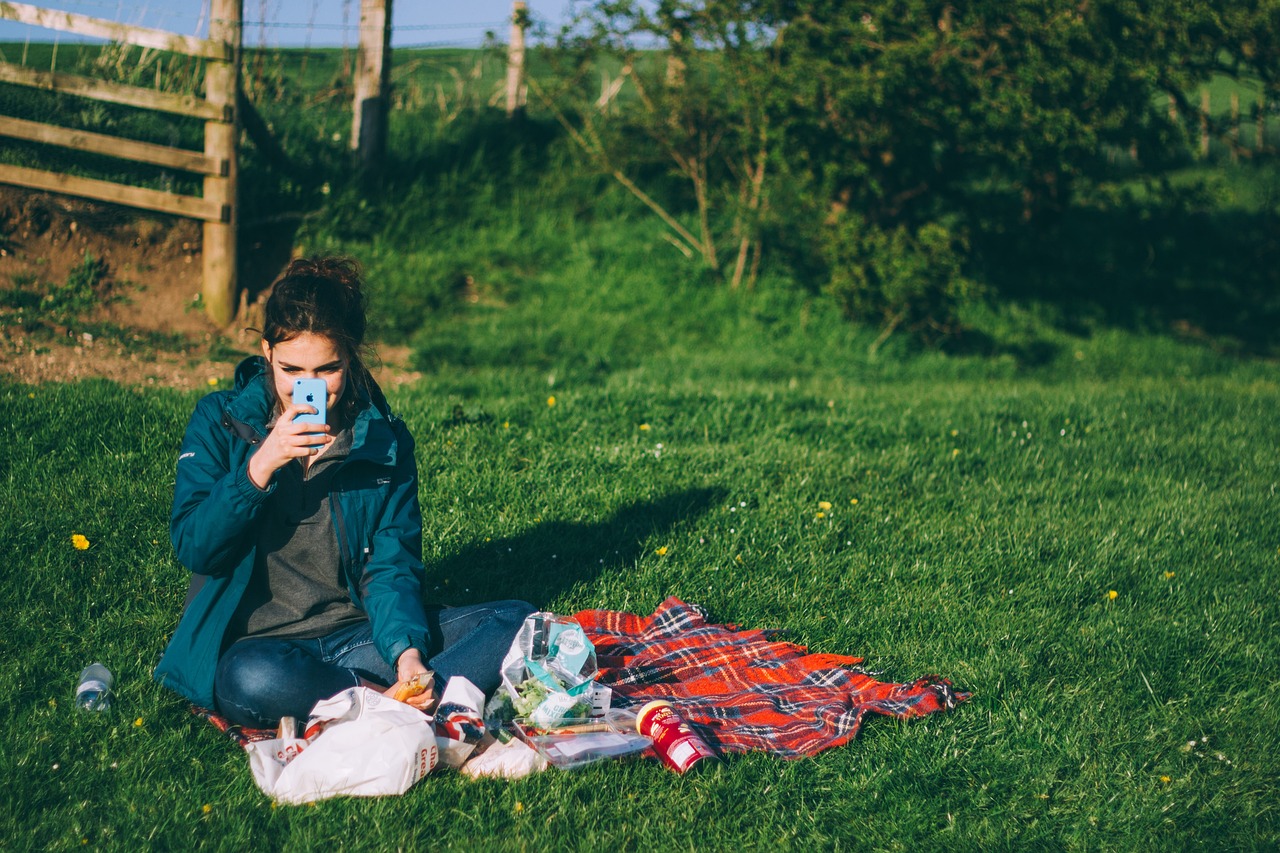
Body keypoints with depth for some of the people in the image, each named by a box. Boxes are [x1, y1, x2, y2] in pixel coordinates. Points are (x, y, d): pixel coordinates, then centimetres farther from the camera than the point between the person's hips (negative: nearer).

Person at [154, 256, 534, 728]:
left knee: (517, 621, -17)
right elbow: (192, 548, -9)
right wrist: (260, 466, -23)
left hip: (361, 634, 3)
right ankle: (394, 704, -24)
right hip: (258, 641, -3)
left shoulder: (383, 437, 3)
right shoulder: (220, 421, -1)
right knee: (250, 680, -40)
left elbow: (391, 565, 0)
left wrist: (407, 649, -20)